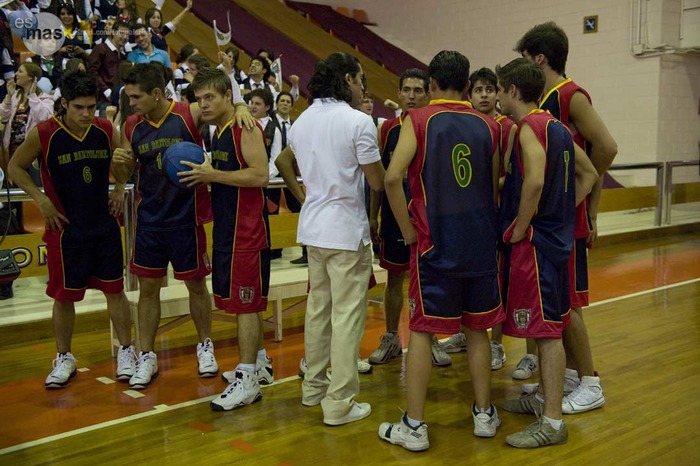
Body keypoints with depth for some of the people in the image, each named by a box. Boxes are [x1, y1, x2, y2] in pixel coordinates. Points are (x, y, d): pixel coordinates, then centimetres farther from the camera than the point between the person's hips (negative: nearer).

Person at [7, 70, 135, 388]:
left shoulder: (106, 130, -4)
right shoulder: (43, 134, -13)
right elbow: (15, 167, -1)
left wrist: (120, 187, 0)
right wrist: (42, 200, -10)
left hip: (105, 225, 2)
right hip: (66, 228, -2)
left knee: (114, 289, 8)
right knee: (64, 296, 8)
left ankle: (126, 351, 22)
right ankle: (64, 358, 26)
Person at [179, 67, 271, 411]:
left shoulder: (245, 128, -14)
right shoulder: (218, 132, 14)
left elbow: (260, 176, -23)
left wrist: (213, 174, -21)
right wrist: (205, 176, 5)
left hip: (247, 228, -9)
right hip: (227, 227, 10)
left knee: (246, 302, -6)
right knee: (246, 301, 17)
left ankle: (247, 381, 1)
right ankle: (257, 363, 30)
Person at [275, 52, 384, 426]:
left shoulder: (303, 119, 9)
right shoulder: (358, 122, -13)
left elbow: (283, 162, 25)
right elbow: (377, 182, -10)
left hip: (312, 227, 8)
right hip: (346, 230, -7)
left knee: (317, 307, 17)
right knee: (347, 316, -1)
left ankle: (314, 387, 29)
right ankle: (340, 403, 4)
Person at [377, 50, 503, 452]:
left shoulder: (418, 120, -5)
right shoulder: (488, 126, 6)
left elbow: (393, 177, -16)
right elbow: (495, 189, 10)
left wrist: (408, 231, -7)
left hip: (435, 242, -3)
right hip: (480, 240, 4)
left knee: (421, 331, 4)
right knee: (478, 329, 15)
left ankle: (414, 427, 8)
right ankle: (484, 414, 26)